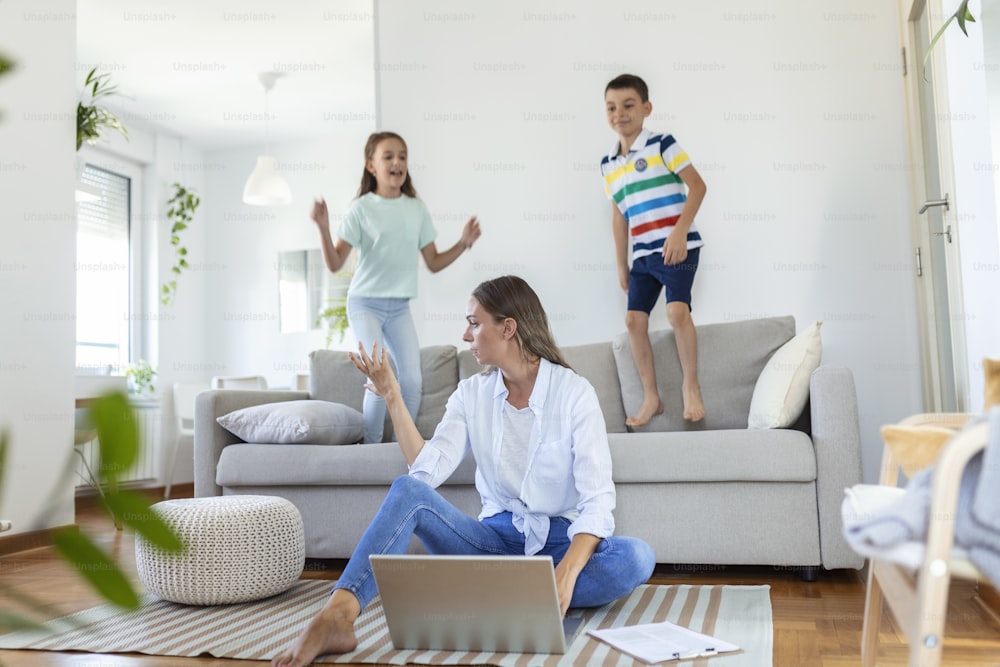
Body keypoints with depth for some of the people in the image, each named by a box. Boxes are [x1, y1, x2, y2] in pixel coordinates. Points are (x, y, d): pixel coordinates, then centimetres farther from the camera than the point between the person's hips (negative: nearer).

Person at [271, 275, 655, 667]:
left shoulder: (574, 392, -9)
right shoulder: (472, 393, 4)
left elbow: (598, 498, -17)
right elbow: (428, 470, -8)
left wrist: (567, 572, -33)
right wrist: (392, 399, -13)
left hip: (560, 541, -2)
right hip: (496, 537, 2)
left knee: (637, 557, -33)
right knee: (408, 490, -23)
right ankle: (334, 618, -39)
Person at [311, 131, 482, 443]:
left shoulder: (417, 209, 4)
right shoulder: (362, 209, -8)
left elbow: (434, 263, 9)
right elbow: (335, 263, -12)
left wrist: (463, 243, -4)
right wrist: (324, 228, -26)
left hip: (400, 306, 4)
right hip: (365, 303, -4)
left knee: (412, 381, -1)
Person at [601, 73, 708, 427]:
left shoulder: (661, 145, -5)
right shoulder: (608, 164, 11)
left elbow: (697, 185, -9)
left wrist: (680, 232, -19)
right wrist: (621, 264, 16)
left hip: (677, 247, -6)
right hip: (642, 254, 6)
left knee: (677, 309, -21)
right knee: (634, 319, 0)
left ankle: (691, 386, 0)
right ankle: (650, 397, 13)